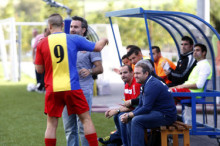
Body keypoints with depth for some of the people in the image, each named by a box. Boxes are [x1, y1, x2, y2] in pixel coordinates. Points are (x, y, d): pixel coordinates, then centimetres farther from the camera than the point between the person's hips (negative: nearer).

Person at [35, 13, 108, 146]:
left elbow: (39, 69, 5)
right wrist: (103, 40, 29)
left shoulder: (42, 44, 1)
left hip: (52, 90, 1)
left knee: (51, 124, 7)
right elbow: (97, 47, 8)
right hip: (72, 87, -1)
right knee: (86, 119, 9)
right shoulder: (74, 39, 0)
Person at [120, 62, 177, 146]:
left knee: (136, 120, -24)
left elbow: (146, 108, -23)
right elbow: (140, 106, 16)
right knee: (131, 120, 8)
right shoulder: (145, 84, 13)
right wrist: (128, 115, -1)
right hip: (158, 113, 11)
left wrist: (129, 116, -14)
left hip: (166, 116, -11)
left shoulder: (152, 85, -19)